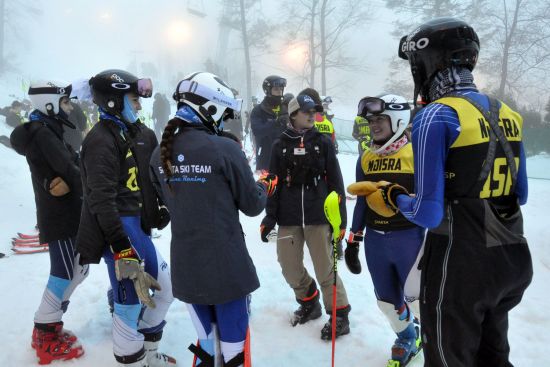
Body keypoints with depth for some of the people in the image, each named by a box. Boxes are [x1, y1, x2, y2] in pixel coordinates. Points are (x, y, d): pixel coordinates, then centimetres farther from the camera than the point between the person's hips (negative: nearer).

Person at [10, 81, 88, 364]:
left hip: (65, 214, 9)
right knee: (64, 274, -1)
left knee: (78, 269, 16)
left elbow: (68, 165, 5)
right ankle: (46, 339, 14)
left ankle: (48, 326, 29)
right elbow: (69, 169, -21)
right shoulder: (42, 134, -15)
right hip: (59, 217, -9)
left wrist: (67, 182, -15)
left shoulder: (47, 131, 15)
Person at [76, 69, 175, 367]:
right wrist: (124, 253, -30)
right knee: (130, 307, -5)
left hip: (132, 226, 11)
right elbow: (101, 202, -25)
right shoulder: (101, 140, -15)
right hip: (117, 230, -10)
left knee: (165, 285, 18)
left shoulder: (121, 133, 16)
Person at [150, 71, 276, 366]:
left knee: (206, 341, 22)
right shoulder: (225, 149, -16)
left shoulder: (160, 154, 0)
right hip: (226, 265, -5)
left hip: (185, 266, 5)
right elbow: (252, 205, -8)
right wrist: (265, 186, 12)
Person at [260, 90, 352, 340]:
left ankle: (340, 315, 16)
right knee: (290, 267, 9)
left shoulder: (323, 143, 2)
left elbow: (335, 182, 2)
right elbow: (274, 184, 6)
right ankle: (309, 303, 34)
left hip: (318, 216, -2)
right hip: (288, 217, 2)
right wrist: (269, 217, 1)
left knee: (325, 269, 0)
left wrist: (340, 217, -2)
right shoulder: (281, 145, 5)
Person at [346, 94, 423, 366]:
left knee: (416, 296, 5)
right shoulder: (366, 158, 7)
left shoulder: (417, 154, -8)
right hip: (375, 240, 5)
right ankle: (407, 338, 43)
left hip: (409, 238, -5)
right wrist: (353, 241, 13)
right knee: (387, 300, 16)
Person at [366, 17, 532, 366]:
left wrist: (395, 197, -1)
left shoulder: (436, 117, -18)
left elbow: (428, 214, -20)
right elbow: (520, 196, 13)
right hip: (512, 261, 7)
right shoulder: (507, 115, 4)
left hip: (461, 269, -7)